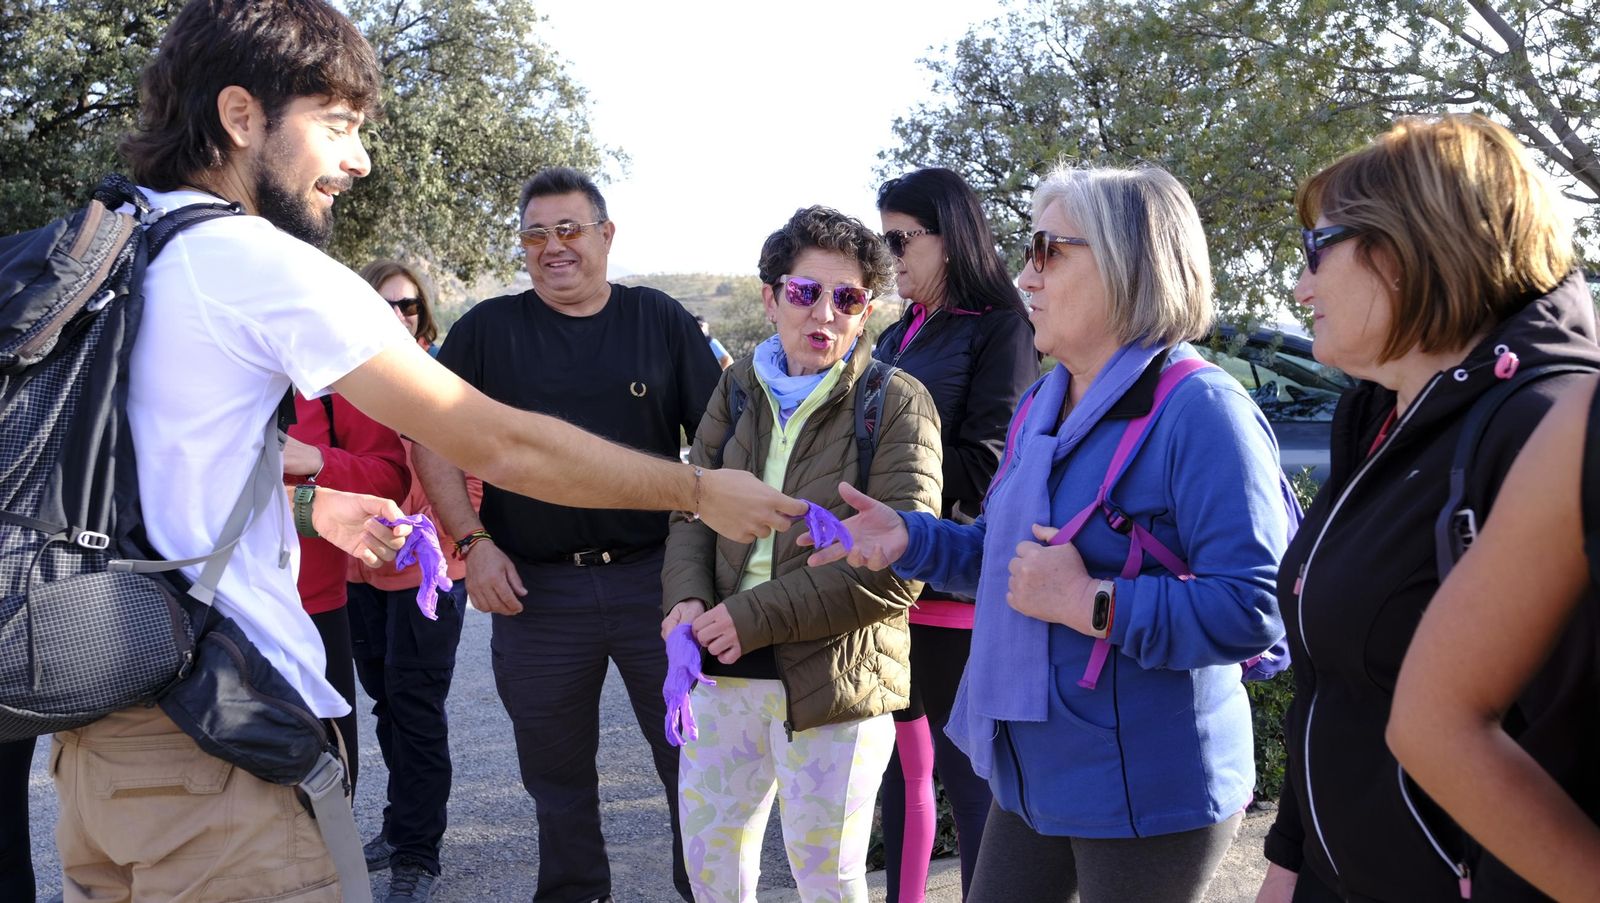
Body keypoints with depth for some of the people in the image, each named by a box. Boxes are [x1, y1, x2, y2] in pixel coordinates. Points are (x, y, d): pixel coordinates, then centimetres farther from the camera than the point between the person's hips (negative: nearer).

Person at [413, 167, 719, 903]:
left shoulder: (660, 320, 4)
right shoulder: (487, 329, 5)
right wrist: (473, 543, -4)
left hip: (654, 575, -1)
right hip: (534, 587, 1)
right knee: (556, 775, 13)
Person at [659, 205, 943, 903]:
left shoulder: (897, 404, -11)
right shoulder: (739, 387, 7)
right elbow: (692, 509, 11)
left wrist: (755, 617, -19)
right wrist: (687, 598, -10)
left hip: (834, 681, -5)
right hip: (724, 672, 5)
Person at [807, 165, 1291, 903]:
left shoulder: (1198, 411, -20)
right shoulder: (1043, 405, 10)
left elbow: (1255, 610, -28)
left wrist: (1092, 606, -27)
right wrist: (909, 538, 5)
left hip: (1147, 793, -8)